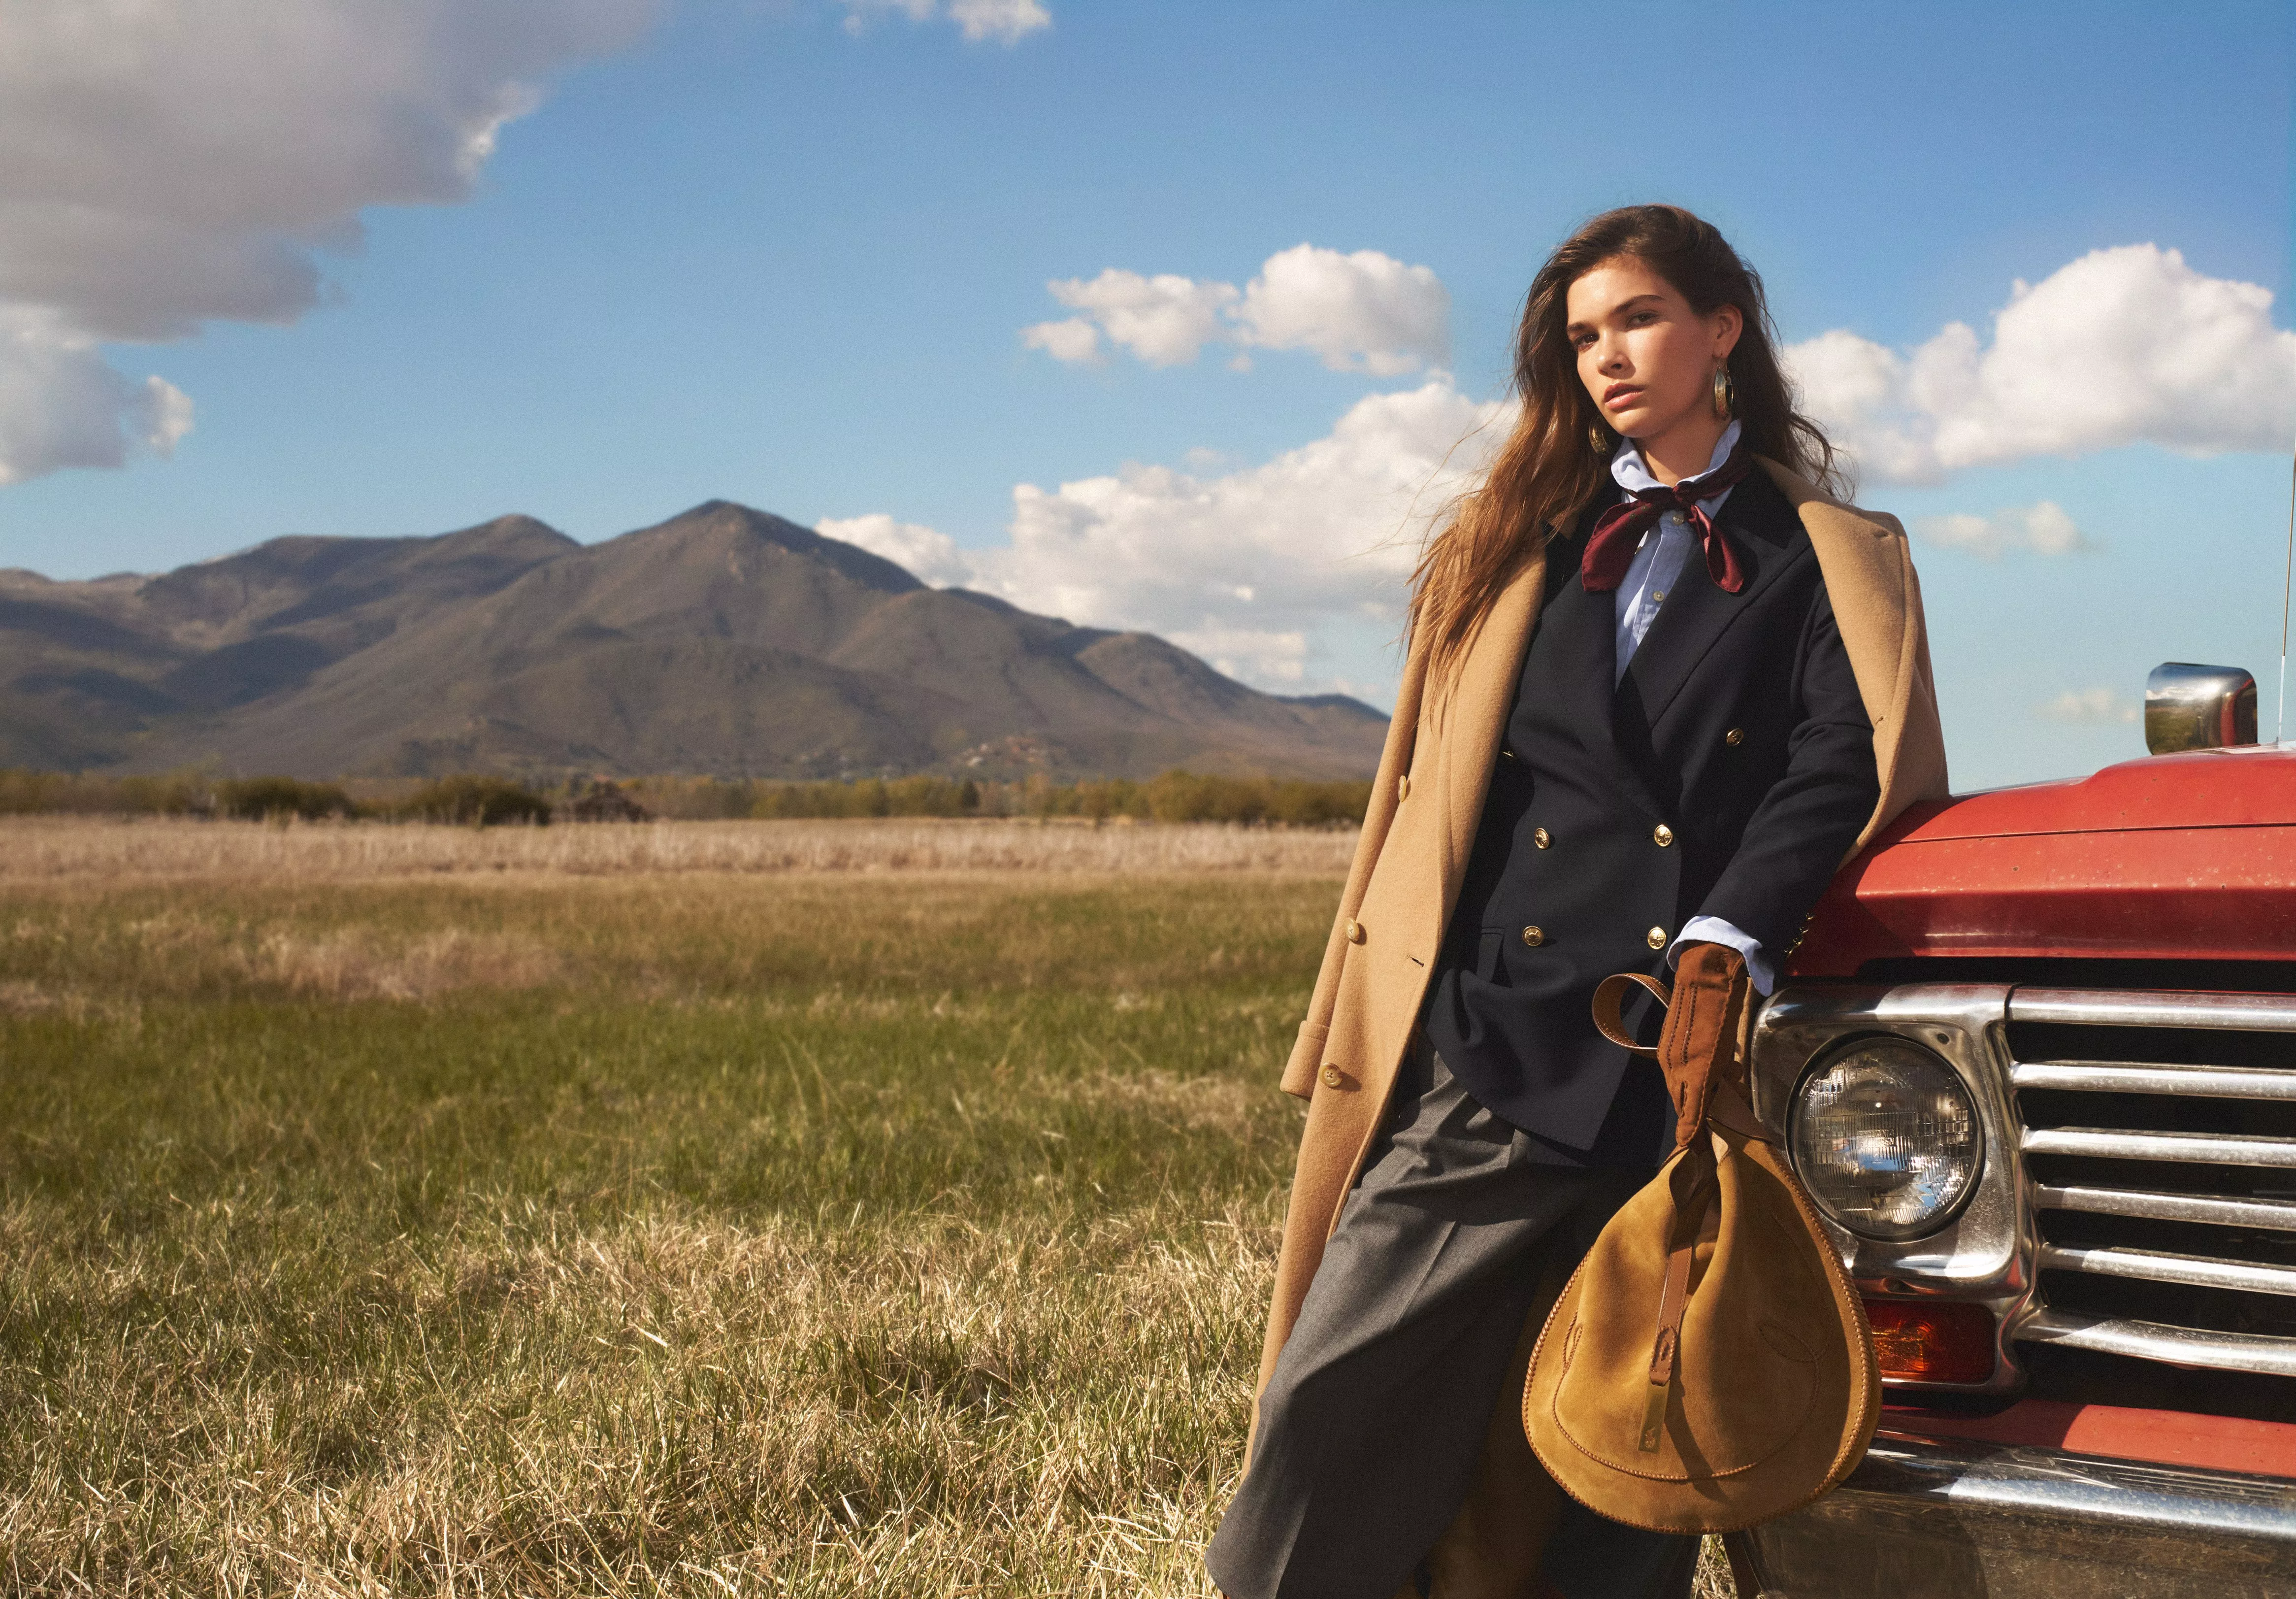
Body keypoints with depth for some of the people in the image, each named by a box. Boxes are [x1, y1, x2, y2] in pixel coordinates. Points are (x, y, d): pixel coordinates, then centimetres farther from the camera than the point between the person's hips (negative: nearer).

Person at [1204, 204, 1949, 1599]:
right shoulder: (1518, 547, 20)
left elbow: (1838, 769, -5)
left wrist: (1729, 938, -24)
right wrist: (1367, 1039, 6)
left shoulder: (1828, 563, 11)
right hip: (1489, 1060, 2)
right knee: (1331, 1411, -7)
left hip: (1697, 1077, -2)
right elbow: (1434, 795, 16)